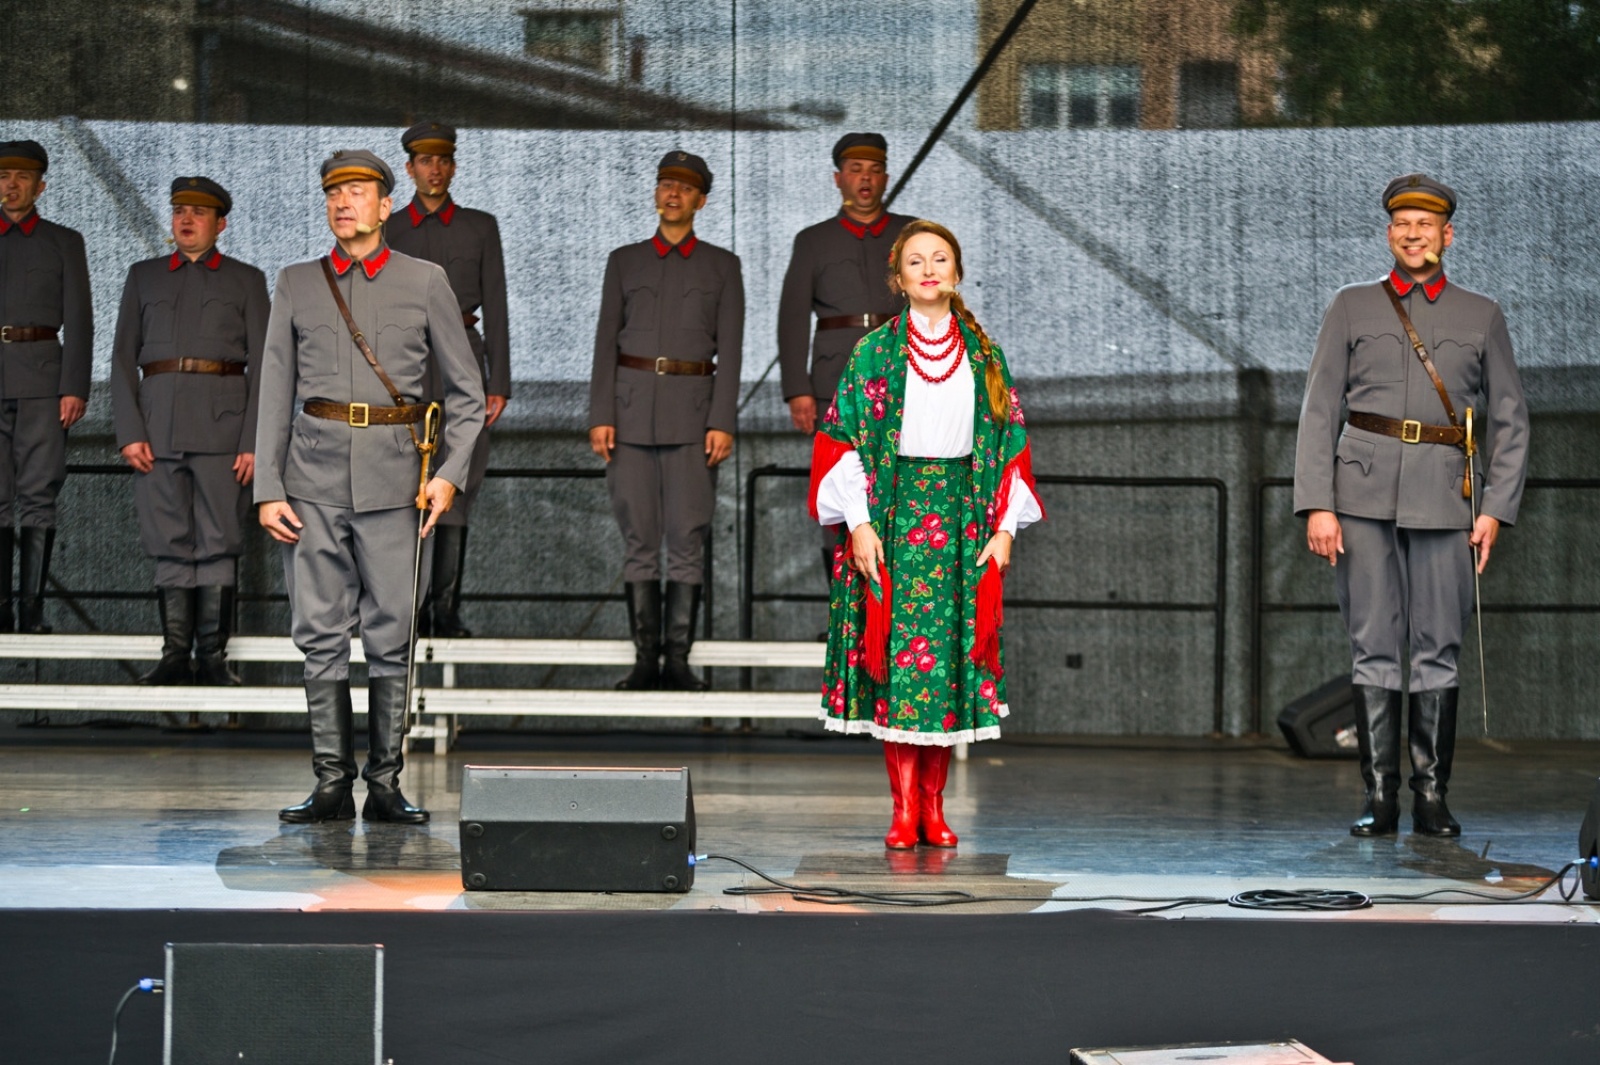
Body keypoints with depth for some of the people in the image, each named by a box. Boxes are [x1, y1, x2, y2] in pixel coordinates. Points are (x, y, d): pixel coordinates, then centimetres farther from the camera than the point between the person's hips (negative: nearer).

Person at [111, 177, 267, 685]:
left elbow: (262, 365, 5)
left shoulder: (246, 281, 10)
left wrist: (254, 441, -5)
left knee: (219, 543, -3)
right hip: (158, 423, 2)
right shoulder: (144, 277, 15)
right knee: (169, 545, 2)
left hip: (222, 423, -2)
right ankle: (176, 654, 6)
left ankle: (213, 656, 1)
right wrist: (129, 432, -1)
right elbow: (124, 357, 11)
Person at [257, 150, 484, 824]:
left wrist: (451, 473, -4)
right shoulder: (297, 285, 11)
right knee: (320, 632, 0)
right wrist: (268, 489, 2)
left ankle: (386, 783, 5)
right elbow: (275, 395, 10)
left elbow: (466, 390, 9)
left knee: (392, 633, -1)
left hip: (393, 473, -1)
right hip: (316, 471, 1)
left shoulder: (425, 284, 7)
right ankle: (332, 783, 5)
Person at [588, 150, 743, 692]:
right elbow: (606, 342, 8)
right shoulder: (625, 261, 12)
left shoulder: (721, 266, 9)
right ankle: (645, 657, 4)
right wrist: (600, 416, -2)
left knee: (688, 535, -4)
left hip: (692, 410, -1)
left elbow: (730, 349, 3)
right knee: (639, 537, 1)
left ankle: (678, 657, -1)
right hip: (632, 407, 1)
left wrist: (722, 422, -6)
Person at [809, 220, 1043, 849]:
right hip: (894, 511, -2)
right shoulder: (875, 350, 2)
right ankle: (904, 810, -4)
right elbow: (846, 438, -1)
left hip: (962, 516, 2)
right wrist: (859, 522, -9)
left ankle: (934, 806, 7)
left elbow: (1008, 441, 10)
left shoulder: (983, 353, 9)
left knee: (951, 655, 1)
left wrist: (1004, 526, 3)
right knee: (900, 652, -6)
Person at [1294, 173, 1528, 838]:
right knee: (1373, 650, -1)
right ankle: (1380, 799, 3)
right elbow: (1319, 411, 6)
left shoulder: (1482, 317, 12)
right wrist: (1316, 505, -4)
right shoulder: (1352, 308, 10)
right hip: (1365, 495, 0)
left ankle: (1432, 797, 6)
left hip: (1444, 498, 0)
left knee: (1438, 652, 0)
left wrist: (1495, 509, -1)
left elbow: (1510, 421, 11)